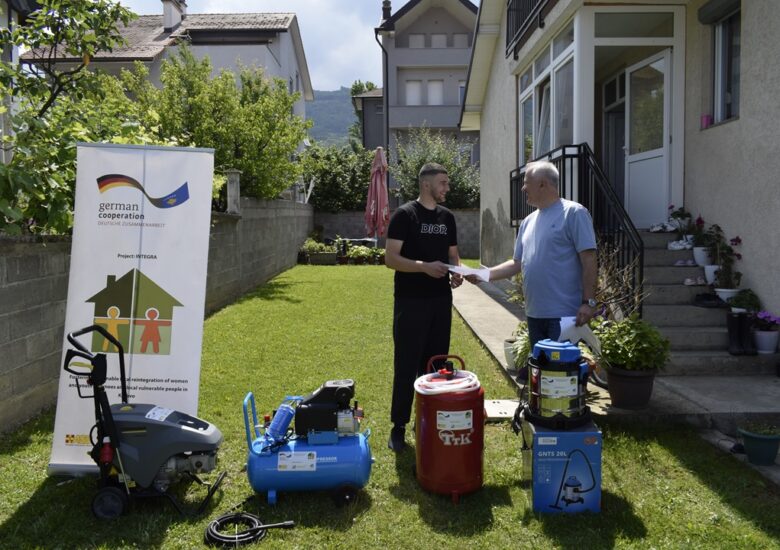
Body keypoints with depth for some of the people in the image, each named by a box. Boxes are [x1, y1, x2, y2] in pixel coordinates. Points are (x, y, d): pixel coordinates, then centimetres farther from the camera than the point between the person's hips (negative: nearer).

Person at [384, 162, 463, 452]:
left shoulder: (447, 216, 11)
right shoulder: (405, 214, -8)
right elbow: (390, 258, -13)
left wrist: (457, 271, -3)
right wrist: (424, 266, -25)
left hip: (441, 300, 6)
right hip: (410, 301, -6)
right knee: (406, 365, 0)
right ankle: (398, 427, 10)